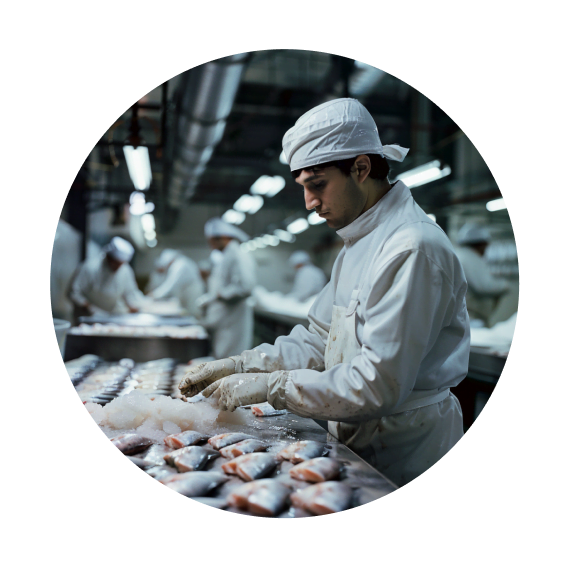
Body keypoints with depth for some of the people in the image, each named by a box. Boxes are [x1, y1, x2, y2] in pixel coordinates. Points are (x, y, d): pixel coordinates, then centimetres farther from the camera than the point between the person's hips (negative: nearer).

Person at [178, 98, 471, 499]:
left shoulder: (413, 248, -23)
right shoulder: (360, 242, 9)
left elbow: (378, 384, -26)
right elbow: (320, 340, 9)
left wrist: (270, 387, -22)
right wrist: (240, 365, -2)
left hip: (408, 456, -8)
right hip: (362, 443, 8)